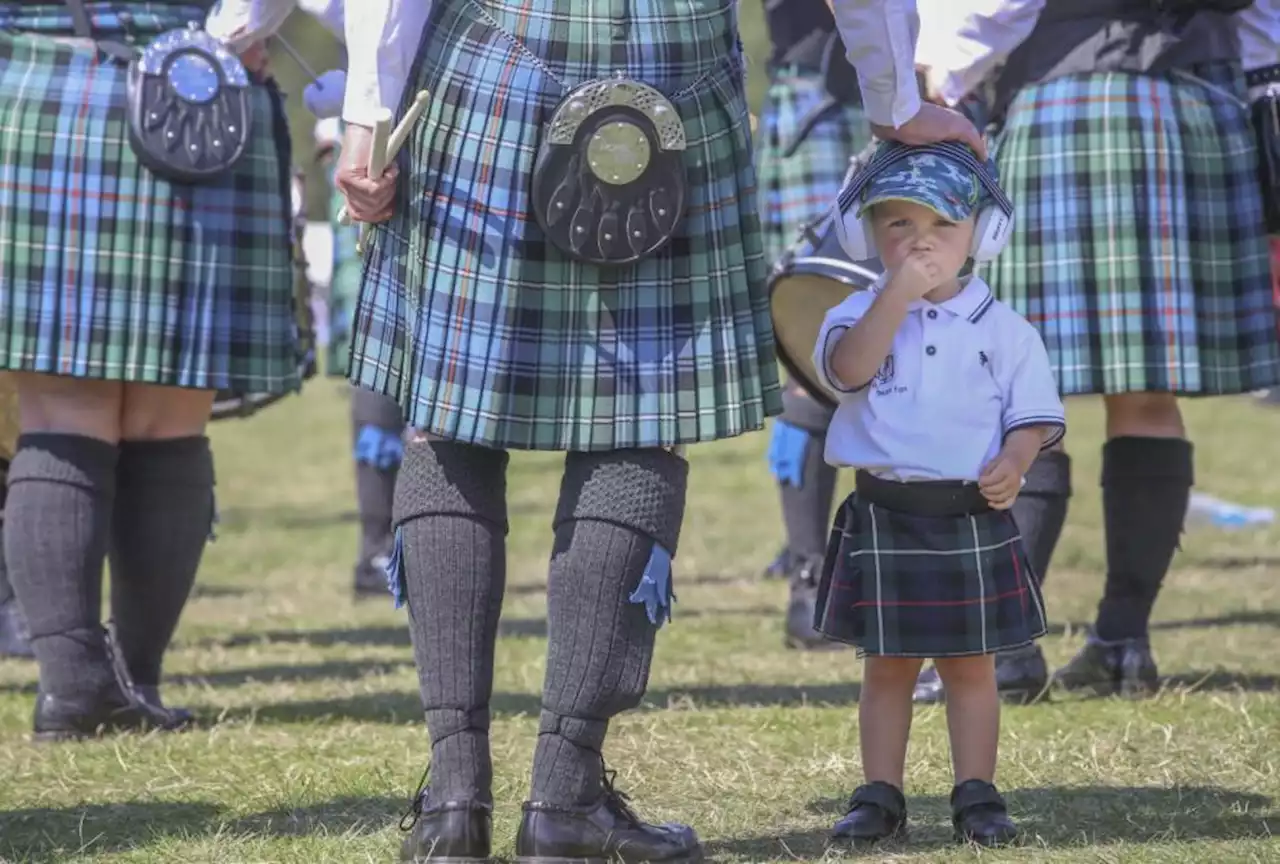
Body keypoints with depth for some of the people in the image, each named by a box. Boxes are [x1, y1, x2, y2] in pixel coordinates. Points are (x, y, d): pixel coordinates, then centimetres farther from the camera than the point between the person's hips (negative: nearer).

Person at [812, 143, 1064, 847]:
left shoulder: (1002, 328, 2)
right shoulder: (861, 313, 2)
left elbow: (1034, 413, 2)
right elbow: (848, 370, -18)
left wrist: (1014, 461, -18)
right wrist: (899, 294, -22)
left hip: (974, 518, 0)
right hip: (884, 517, 0)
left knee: (970, 663, 7)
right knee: (886, 664, 7)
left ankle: (976, 795, 13)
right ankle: (880, 795, 13)